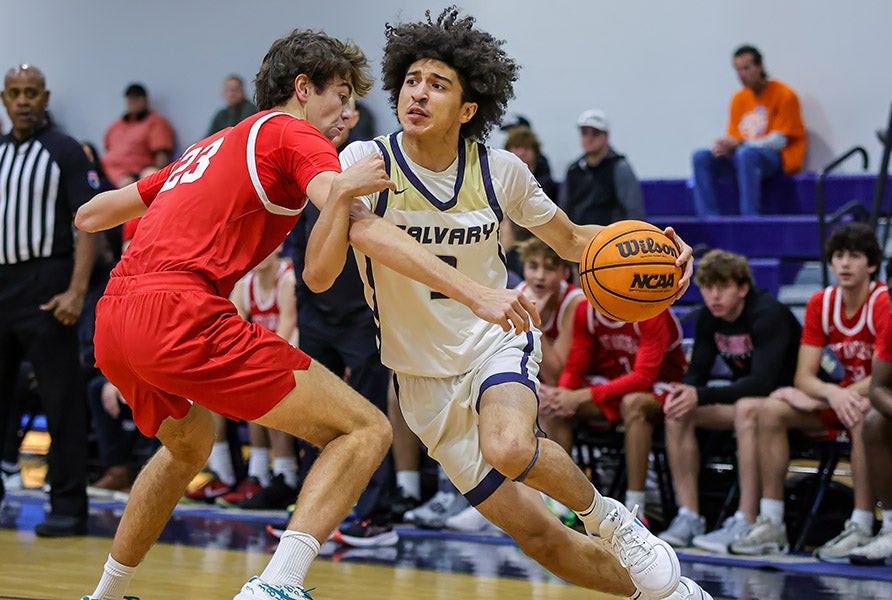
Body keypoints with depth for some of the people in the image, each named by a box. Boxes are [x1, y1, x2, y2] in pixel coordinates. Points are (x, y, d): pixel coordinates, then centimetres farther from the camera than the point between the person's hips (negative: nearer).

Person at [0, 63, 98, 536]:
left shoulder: (65, 152, -2)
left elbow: (88, 225, -8)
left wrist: (76, 293, -18)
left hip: (44, 287, -6)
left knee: (61, 400, -5)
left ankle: (68, 508, -1)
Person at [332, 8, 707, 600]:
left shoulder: (499, 171, -7)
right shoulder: (365, 163, -13)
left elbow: (571, 239, 9)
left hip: (497, 341, -1)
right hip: (426, 378, 1)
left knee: (508, 448, -37)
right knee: (539, 537, -1)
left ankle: (607, 515, -7)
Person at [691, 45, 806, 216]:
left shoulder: (784, 95, -6)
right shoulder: (739, 99, 11)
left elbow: (778, 141, -12)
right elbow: (733, 138, 11)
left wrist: (738, 144, -20)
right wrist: (724, 146, -15)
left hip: (779, 159, -6)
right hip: (740, 157, 7)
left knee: (746, 154, -37)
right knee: (701, 157, -12)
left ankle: (749, 217, -39)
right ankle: (709, 218, -22)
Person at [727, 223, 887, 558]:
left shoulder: (882, 304, -18)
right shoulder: (821, 304, 0)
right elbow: (804, 377, -5)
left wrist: (831, 398, -27)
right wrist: (832, 393, -29)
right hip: (845, 393, 6)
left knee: (861, 415, -40)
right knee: (770, 410, -14)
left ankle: (861, 528, -34)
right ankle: (771, 524, -15)